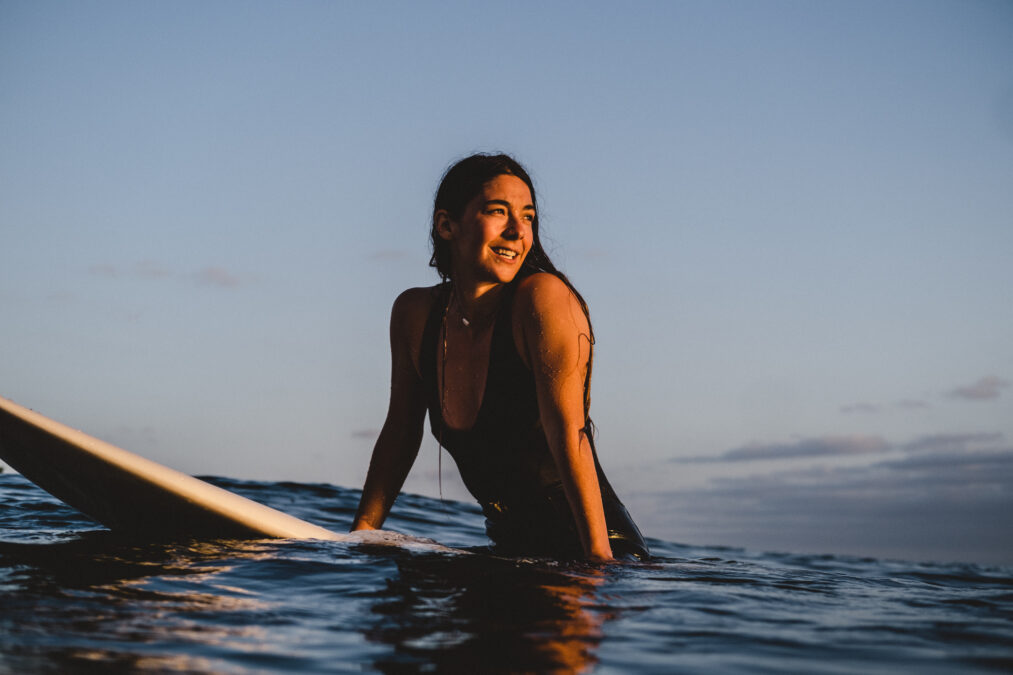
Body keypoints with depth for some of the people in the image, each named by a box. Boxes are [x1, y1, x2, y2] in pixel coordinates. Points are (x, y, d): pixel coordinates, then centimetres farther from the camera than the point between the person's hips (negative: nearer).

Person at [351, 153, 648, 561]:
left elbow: (568, 437, -22)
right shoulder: (414, 314, 2)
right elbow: (401, 431, 13)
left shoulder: (543, 297, -15)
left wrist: (600, 560, -28)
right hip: (511, 550, 6)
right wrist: (361, 534, 7)